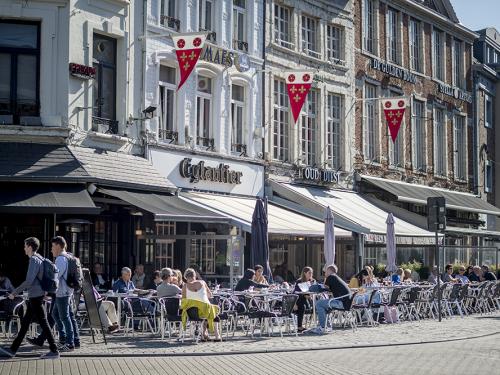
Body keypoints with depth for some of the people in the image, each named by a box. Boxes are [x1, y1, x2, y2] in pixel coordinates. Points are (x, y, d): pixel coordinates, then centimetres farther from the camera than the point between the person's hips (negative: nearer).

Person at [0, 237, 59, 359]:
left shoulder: (34, 260, -15)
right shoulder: (40, 259, 15)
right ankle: (12, 350, 18)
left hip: (35, 296, -10)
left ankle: (54, 351, -6)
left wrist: (15, 292, -16)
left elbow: (29, 281, -22)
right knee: (25, 323, 12)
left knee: (43, 323, -7)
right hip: (34, 297, 10)